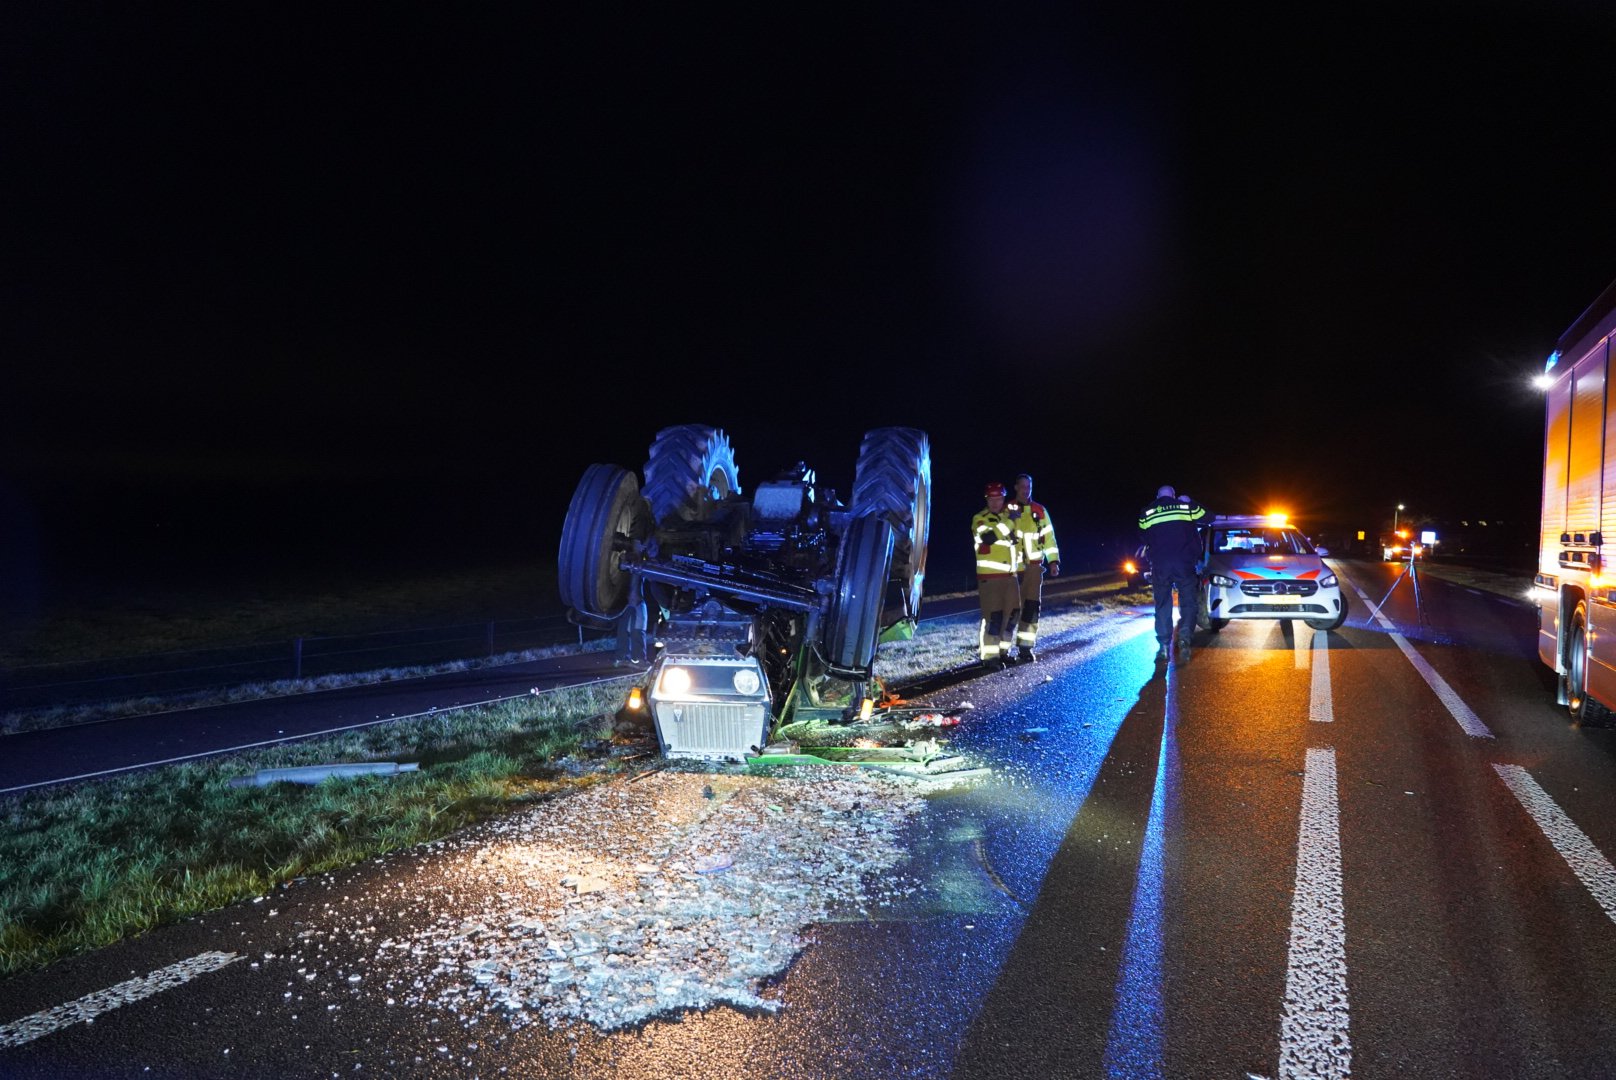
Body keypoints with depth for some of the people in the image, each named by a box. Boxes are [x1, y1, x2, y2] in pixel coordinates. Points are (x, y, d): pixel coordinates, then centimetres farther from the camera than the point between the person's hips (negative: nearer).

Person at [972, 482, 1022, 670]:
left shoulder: (1009, 517, 16)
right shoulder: (980, 519, -6)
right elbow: (987, 536, -26)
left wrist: (1020, 566, 24)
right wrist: (1008, 522, -22)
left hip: (1010, 575, 7)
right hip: (990, 576, -7)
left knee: (1012, 613, 10)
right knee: (993, 616, -10)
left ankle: (1001, 650, 23)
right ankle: (989, 656, -4)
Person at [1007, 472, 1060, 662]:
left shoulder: (1040, 510, 10)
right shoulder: (1007, 510, 4)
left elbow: (1048, 536, 10)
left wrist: (1053, 561, 5)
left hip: (1034, 565, 2)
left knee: (1032, 605, -4)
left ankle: (1025, 647, 1)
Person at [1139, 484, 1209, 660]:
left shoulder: (1146, 513, 8)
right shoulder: (1186, 506, 7)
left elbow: (1143, 537, 17)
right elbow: (1207, 516, 21)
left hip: (1159, 566, 1)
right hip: (1184, 564, -1)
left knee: (1162, 606, 9)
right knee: (1188, 602, 7)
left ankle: (1163, 646, 2)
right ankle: (1185, 636, -15)